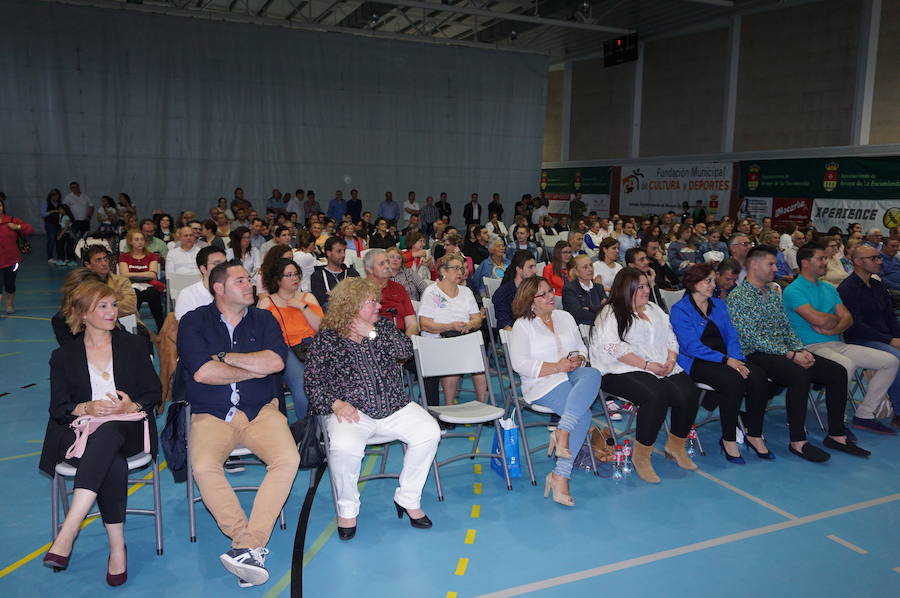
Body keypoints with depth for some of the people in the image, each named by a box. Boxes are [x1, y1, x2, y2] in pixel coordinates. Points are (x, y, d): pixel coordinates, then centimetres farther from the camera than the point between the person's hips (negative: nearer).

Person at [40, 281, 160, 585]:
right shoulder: (63, 356, 14)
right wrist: (87, 408, -17)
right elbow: (58, 407, 5)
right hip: (79, 432, 1)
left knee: (108, 433, -39)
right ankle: (117, 548, -32)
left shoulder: (133, 345, 15)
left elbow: (153, 393, 9)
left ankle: (67, 534, -45)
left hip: (127, 429, 0)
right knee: (113, 464, -36)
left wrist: (132, 406, -14)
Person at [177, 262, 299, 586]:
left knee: (288, 459, -25)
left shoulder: (263, 319, 11)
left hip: (261, 411, 2)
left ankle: (248, 545, -22)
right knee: (204, 467, -30)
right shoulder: (194, 322, 4)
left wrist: (225, 357, -6)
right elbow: (202, 372, -12)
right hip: (211, 415, -1)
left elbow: (276, 361, -7)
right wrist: (255, 369, -4)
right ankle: (249, 542, -17)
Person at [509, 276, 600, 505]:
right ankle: (561, 476, -24)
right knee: (583, 415, -31)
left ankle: (562, 432, -34)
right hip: (543, 383, -5)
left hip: (572, 374, 5)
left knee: (592, 374, -33)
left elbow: (582, 347, 21)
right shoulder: (522, 325, 2)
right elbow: (520, 364, -9)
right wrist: (556, 367, -14)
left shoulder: (565, 317, 20)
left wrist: (578, 360, -5)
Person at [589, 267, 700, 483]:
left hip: (662, 368, 7)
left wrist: (671, 361, -2)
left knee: (689, 393, -18)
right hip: (622, 371, -7)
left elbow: (671, 338, 19)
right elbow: (614, 348, -13)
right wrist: (646, 365, -18)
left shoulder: (654, 309, 23)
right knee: (656, 395, -33)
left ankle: (676, 445, 4)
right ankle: (641, 456, -19)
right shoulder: (610, 314, -1)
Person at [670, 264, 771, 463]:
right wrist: (725, 360, -21)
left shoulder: (719, 305, 18)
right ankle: (728, 439, -17)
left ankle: (754, 435, -6)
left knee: (758, 376, -21)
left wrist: (735, 358, -10)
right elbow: (692, 346, -14)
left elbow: (732, 336, 11)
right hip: (696, 362, -6)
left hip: (724, 357, 6)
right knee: (734, 379, -32)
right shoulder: (680, 310, -4)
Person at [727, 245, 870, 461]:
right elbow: (752, 338, -16)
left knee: (838, 371, -6)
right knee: (800, 373, -34)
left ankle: (836, 435, 3)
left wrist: (800, 350, -2)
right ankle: (797, 441, -24)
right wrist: (790, 355, -18)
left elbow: (787, 328, 18)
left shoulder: (774, 294, 19)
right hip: (756, 355, -8)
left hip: (785, 352, 8)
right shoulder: (737, 297, -8)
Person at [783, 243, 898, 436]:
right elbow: (819, 319, -20)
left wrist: (832, 330, -11)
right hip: (812, 347, -9)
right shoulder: (793, 291, -8)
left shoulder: (829, 288, 19)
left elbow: (848, 318, 10)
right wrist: (836, 317, 2)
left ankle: (864, 415, 7)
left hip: (837, 344, 9)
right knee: (847, 365, -37)